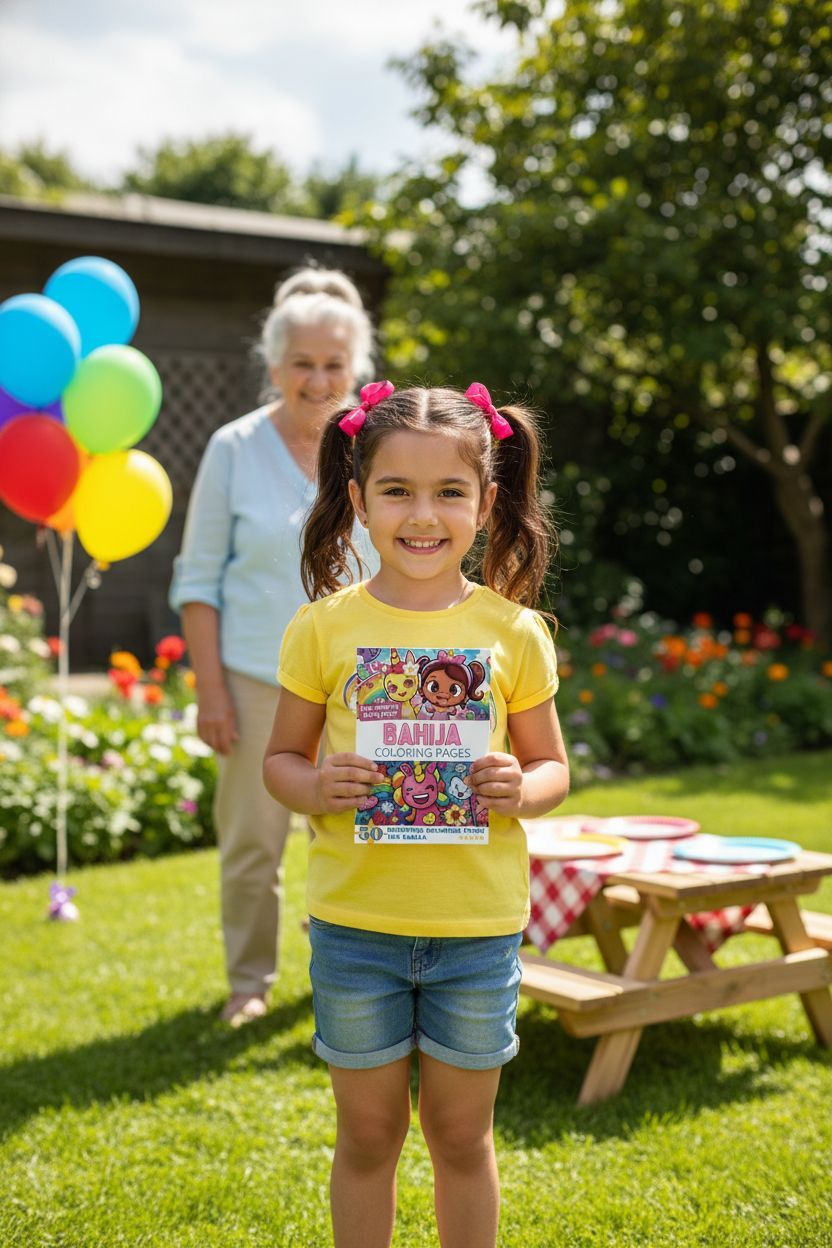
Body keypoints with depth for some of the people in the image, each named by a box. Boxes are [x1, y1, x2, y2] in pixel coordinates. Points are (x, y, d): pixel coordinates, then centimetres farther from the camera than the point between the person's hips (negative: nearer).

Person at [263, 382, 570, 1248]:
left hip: (478, 925, 0)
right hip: (354, 922, 0)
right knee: (368, 1133, 14)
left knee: (461, 1134, 15)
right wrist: (315, 789, -17)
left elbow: (552, 766, 6)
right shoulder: (324, 628, -4)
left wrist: (520, 790, -16)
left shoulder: (514, 632, -2)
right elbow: (280, 758, 4)